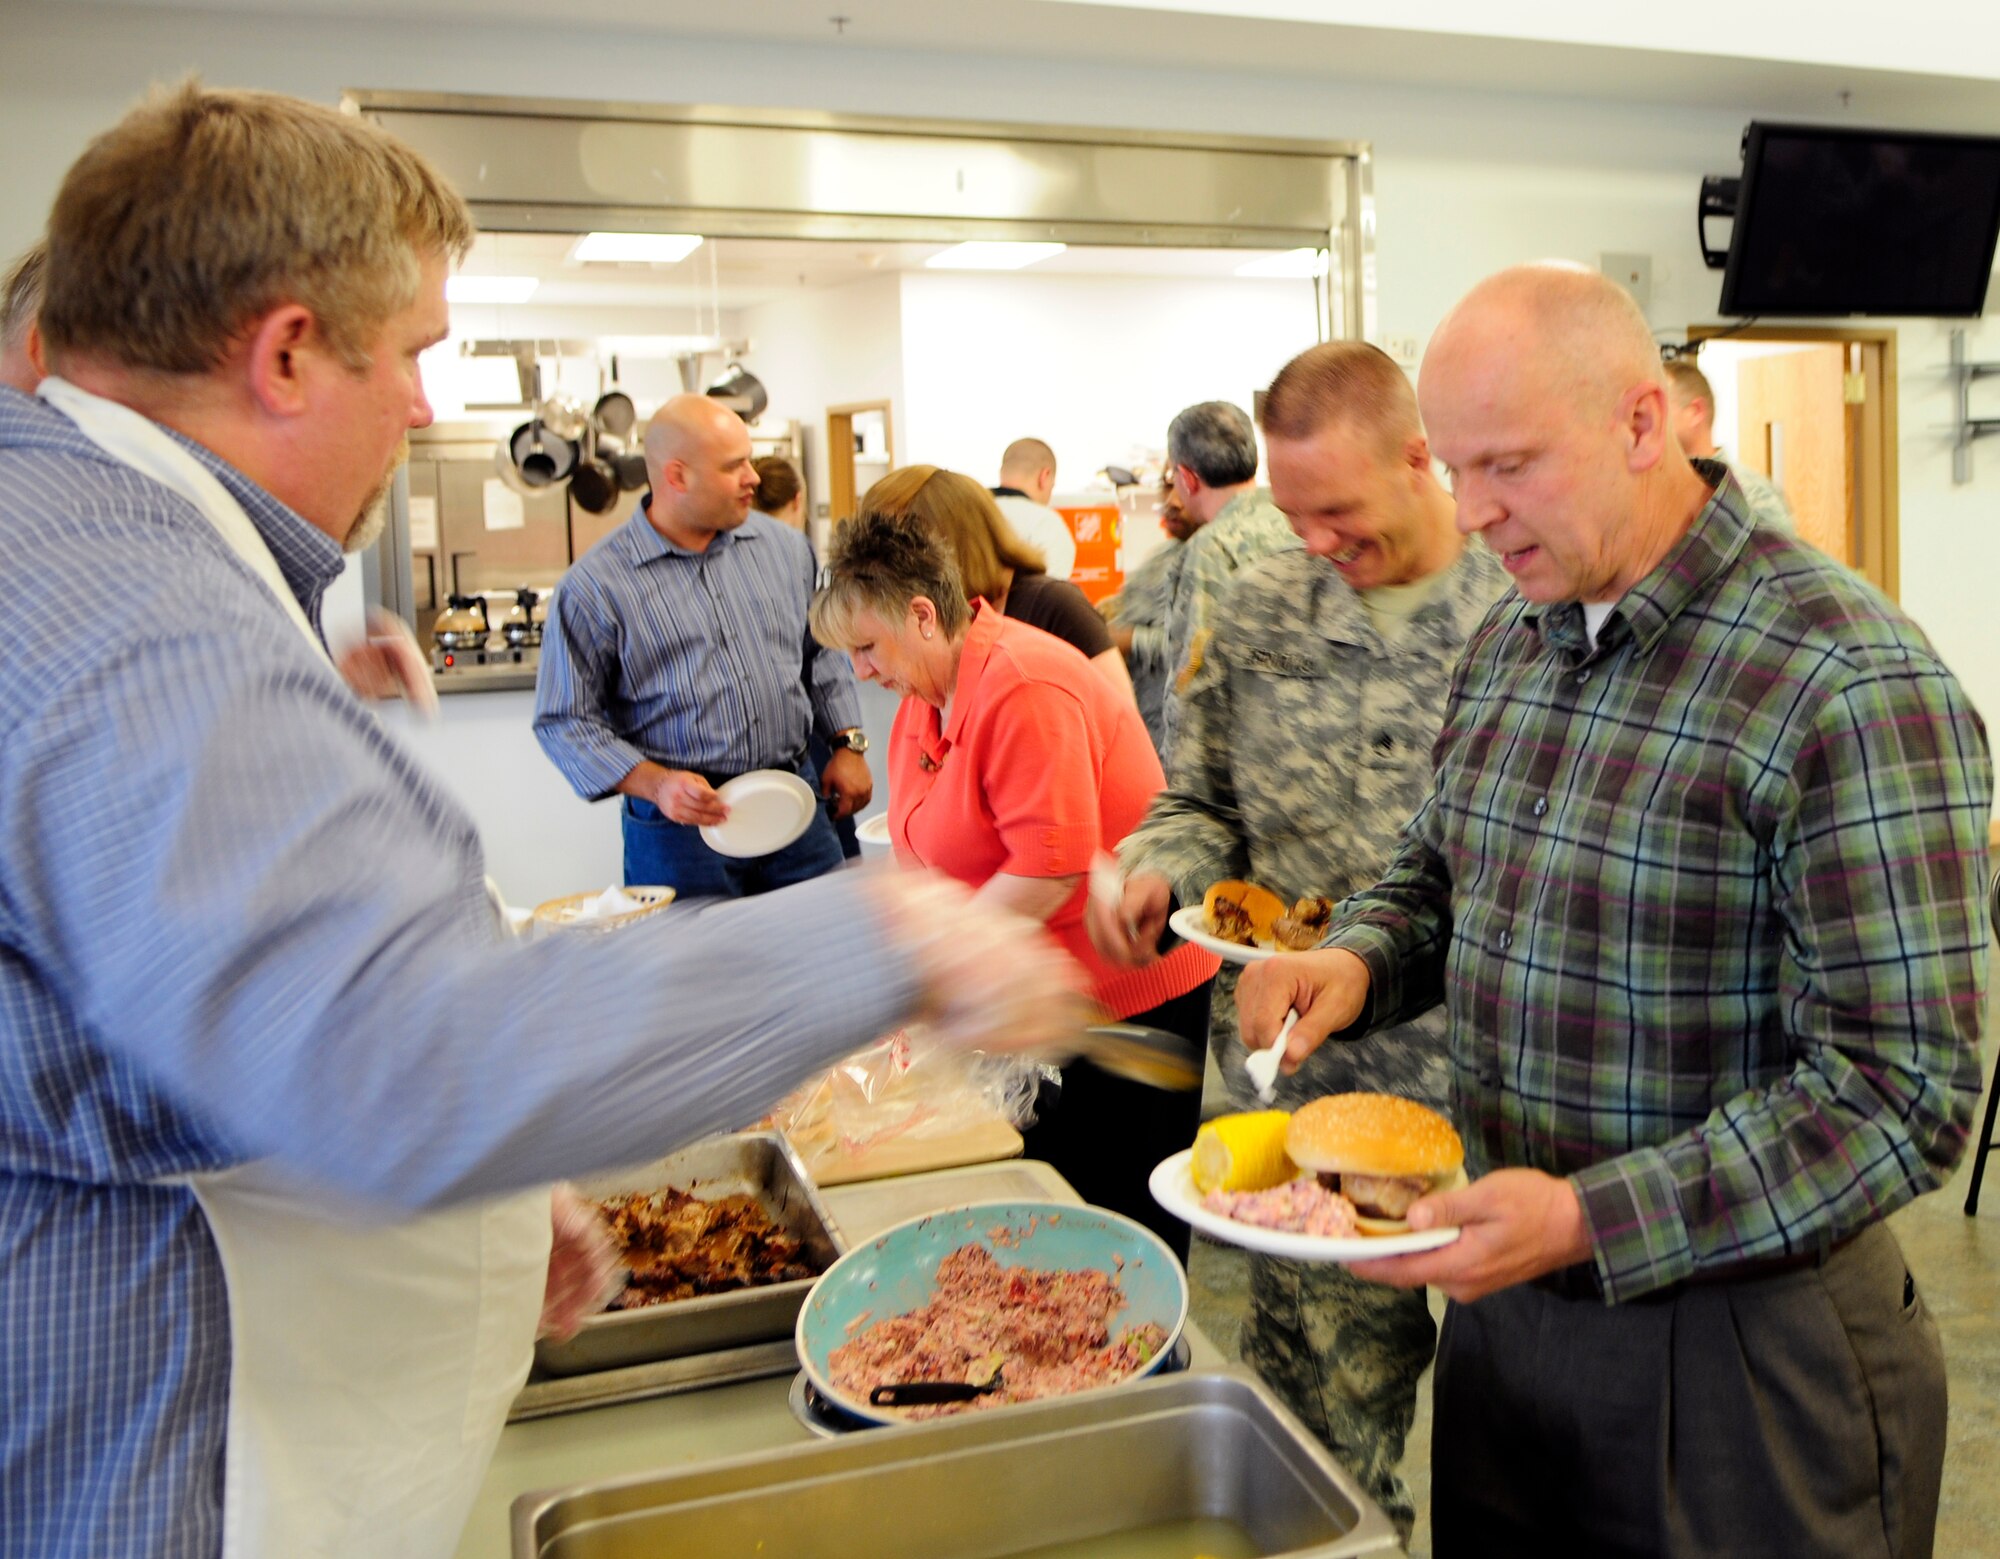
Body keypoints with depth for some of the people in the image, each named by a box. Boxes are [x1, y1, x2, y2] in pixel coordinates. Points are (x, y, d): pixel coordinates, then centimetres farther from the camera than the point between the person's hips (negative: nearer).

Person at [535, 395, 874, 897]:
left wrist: (848, 744, 7)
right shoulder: (594, 586, -7)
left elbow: (822, 656, 18)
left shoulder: (785, 548, 8)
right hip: (680, 825, -4)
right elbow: (564, 721, -6)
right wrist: (655, 784, -18)